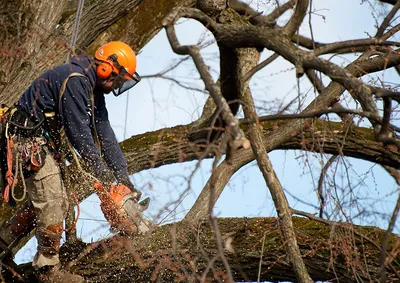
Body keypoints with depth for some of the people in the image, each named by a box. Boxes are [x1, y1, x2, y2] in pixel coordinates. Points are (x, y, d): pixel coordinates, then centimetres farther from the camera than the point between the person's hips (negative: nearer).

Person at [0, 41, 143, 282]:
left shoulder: (94, 90, 9)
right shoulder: (75, 80, -22)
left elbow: (104, 134, 7)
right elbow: (79, 132, -24)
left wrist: (124, 176, 2)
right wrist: (102, 172, -18)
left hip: (45, 142, 10)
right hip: (29, 140, -10)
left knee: (48, 200, 12)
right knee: (53, 203, -8)